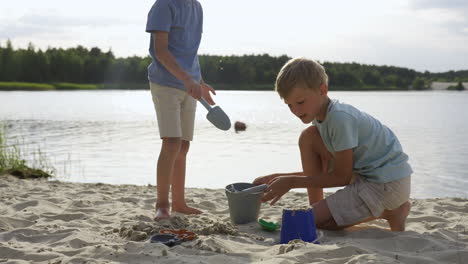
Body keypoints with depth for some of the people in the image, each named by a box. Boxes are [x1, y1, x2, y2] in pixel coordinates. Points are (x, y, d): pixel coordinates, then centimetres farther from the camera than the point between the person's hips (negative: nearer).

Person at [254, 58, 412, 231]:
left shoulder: (340, 117, -23)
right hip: (363, 173, 10)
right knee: (309, 137, 3)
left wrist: (292, 182, -14)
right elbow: (323, 172, 13)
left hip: (389, 183, -9)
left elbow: (342, 177, -19)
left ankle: (391, 212, -4)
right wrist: (276, 178, 7)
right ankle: (315, 209, 7)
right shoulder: (321, 115, 6)